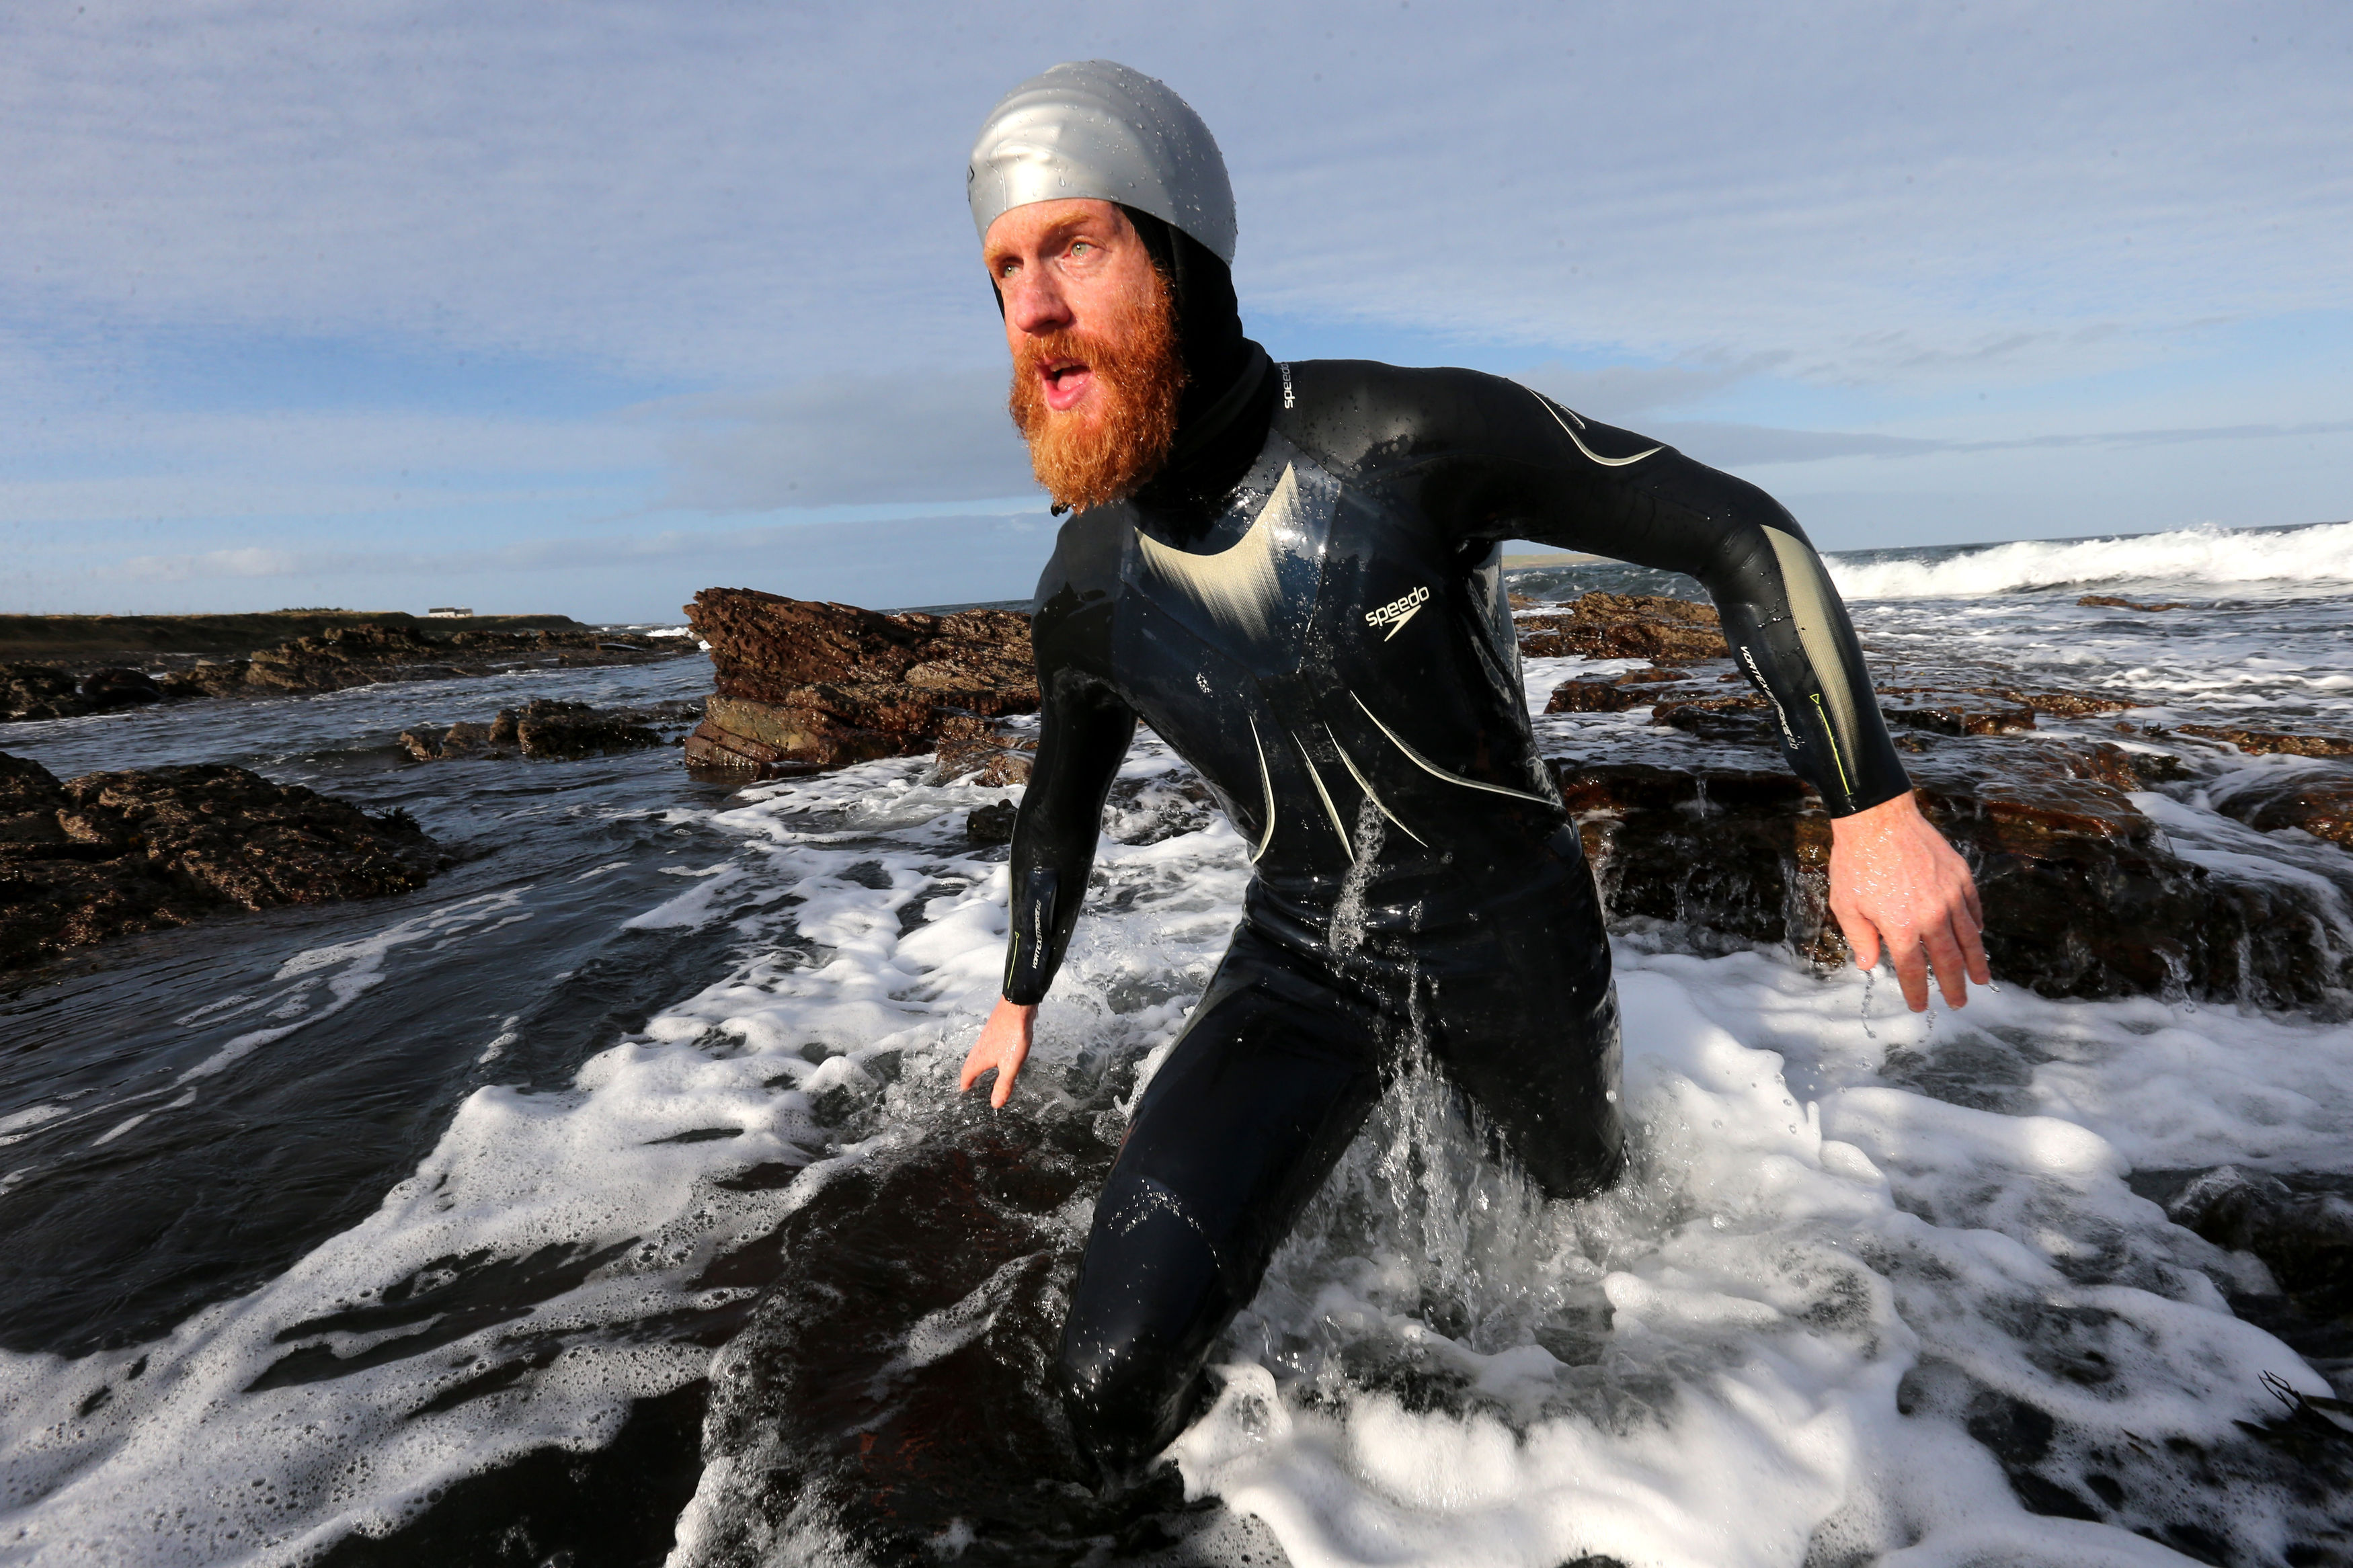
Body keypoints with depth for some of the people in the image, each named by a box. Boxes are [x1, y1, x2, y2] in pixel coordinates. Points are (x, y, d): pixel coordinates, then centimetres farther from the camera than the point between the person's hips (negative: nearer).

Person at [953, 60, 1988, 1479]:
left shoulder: (1412, 437, -24)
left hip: (1512, 936, -1)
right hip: (1301, 963, 2)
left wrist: (1874, 809, -21)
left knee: (1589, 1198, 31)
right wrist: (1021, 997, 22)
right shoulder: (1087, 591, -9)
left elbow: (1738, 531, -15)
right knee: (1119, 1384, -13)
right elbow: (1063, 799, 10)